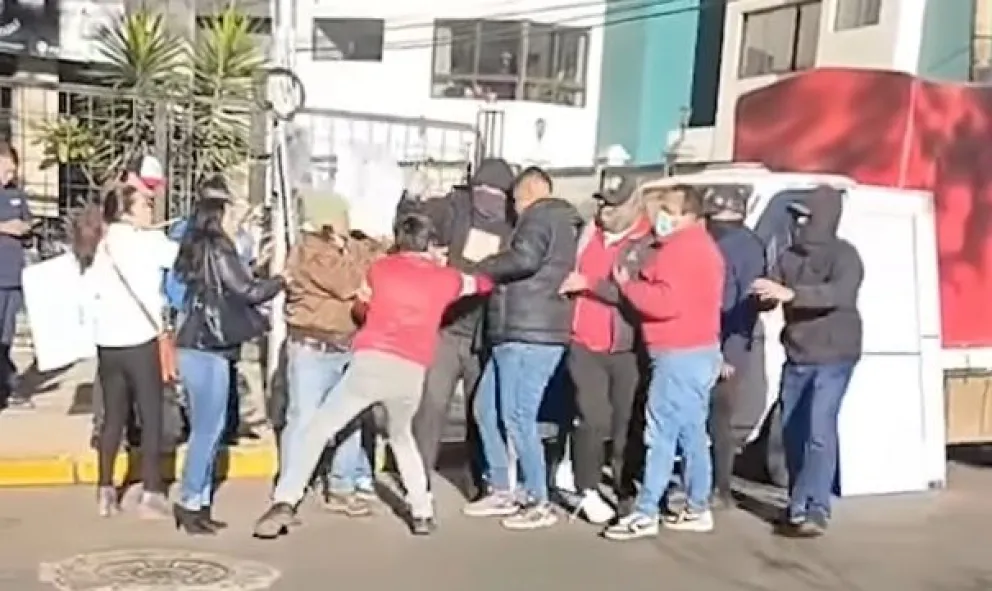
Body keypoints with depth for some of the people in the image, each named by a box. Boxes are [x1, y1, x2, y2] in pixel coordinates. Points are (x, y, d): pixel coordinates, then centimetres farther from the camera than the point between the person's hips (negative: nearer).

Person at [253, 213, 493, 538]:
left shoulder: (380, 268, 15)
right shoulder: (445, 278, 17)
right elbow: (483, 284, 35)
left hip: (371, 363, -2)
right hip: (411, 373, 2)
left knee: (318, 429, 10)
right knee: (401, 435, 28)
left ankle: (284, 503, -2)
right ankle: (422, 513, 23)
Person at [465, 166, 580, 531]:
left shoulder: (541, 216, -6)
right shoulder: (560, 223, 25)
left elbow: (524, 259, -22)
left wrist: (480, 269, -9)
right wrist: (492, 272, 13)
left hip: (530, 335, -10)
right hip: (518, 334, 10)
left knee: (517, 417, -7)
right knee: (486, 409, 13)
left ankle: (539, 504, 1)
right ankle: (501, 492, 20)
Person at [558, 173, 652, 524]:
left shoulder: (649, 242, -6)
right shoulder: (589, 233, 11)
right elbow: (568, 274, 25)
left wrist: (590, 284, -16)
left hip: (628, 349, -3)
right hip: (585, 346, 3)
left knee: (627, 425, 4)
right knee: (593, 420, -4)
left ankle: (627, 495, 15)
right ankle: (588, 492, 8)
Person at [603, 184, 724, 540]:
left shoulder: (680, 247, -14)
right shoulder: (702, 244, 20)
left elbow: (667, 302, -24)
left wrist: (627, 284, -12)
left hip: (680, 354, -11)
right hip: (699, 350, 11)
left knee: (661, 434, -9)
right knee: (692, 434, 13)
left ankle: (645, 514, -7)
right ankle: (697, 510, 18)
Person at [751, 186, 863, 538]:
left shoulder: (844, 256, -10)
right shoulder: (789, 256, 7)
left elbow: (841, 294, -29)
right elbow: (772, 297, 1)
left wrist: (790, 293, -40)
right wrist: (764, 297, -24)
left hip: (833, 358, -6)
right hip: (796, 358, 6)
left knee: (819, 430, -15)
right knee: (792, 432, 10)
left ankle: (813, 510, -10)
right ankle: (799, 504, 23)